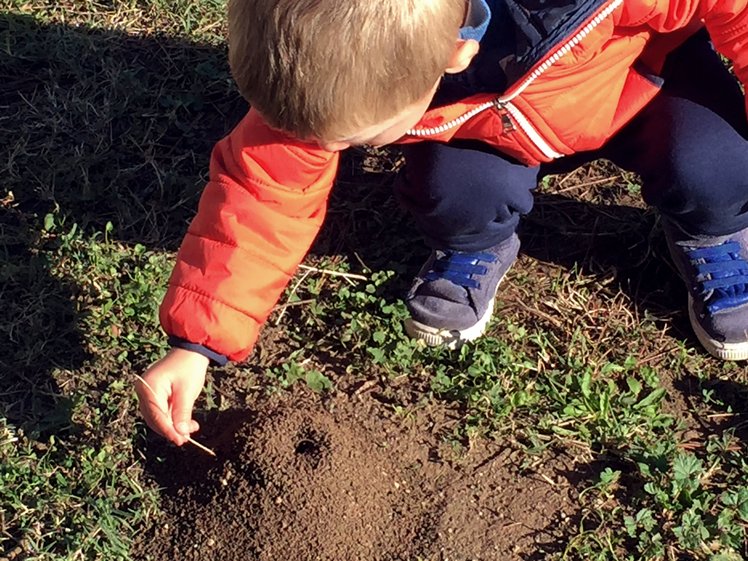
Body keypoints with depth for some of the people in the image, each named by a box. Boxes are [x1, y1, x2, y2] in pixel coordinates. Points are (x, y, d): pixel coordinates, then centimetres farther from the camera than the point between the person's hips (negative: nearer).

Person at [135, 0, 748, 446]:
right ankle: (477, 251, 7)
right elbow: (264, 193, -24)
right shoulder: (334, 73, -32)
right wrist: (195, 342, -28)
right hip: (491, 124, 2)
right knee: (457, 191, -29)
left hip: (648, 74, -1)